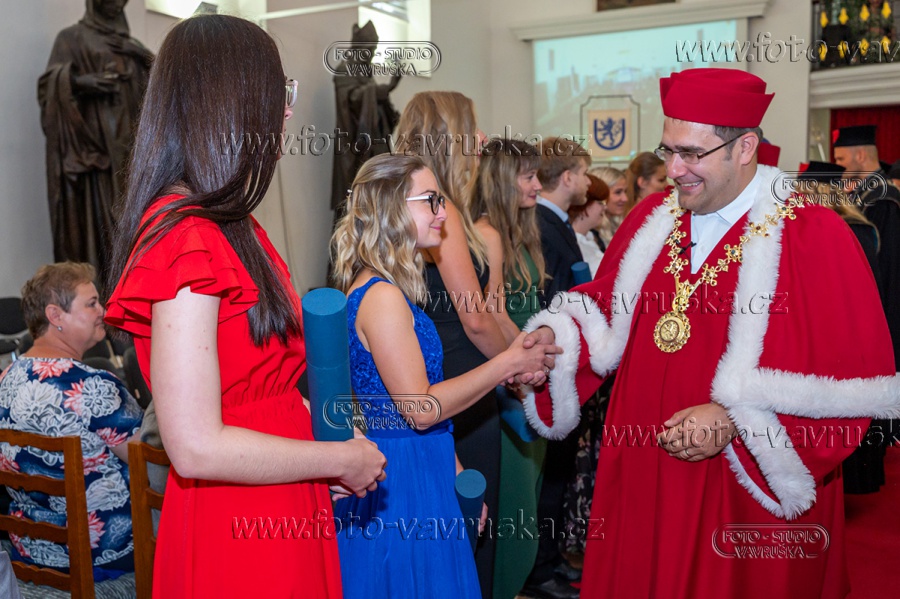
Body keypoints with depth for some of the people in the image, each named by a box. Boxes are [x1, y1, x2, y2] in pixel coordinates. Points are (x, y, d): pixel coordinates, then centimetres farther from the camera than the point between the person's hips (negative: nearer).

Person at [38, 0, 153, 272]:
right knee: (92, 213, -10)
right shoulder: (72, 37, 8)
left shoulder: (133, 45, 22)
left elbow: (147, 92, 22)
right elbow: (51, 83, -2)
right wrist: (80, 81, -20)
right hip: (91, 143, -4)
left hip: (130, 145, 5)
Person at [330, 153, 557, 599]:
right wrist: (507, 365, -15)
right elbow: (419, 408, -21)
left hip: (423, 472, 9)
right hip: (402, 483, -9)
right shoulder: (383, 296, -20)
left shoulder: (383, 289, 10)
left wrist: (454, 471, 15)